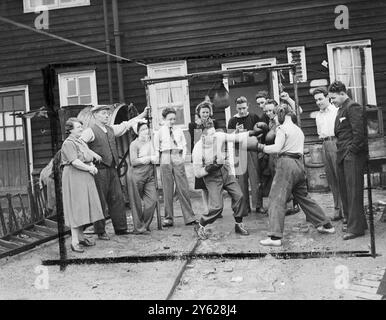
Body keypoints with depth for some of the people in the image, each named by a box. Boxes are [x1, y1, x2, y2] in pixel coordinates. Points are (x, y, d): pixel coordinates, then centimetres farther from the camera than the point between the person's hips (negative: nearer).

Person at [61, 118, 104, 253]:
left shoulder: (81, 142, 18)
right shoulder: (68, 143, -12)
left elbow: (89, 158, 23)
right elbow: (74, 162, -21)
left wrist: (92, 166, 5)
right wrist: (89, 168, -13)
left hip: (85, 178, 9)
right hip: (73, 177, -9)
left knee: (83, 207, 12)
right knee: (75, 208, -9)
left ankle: (81, 236, 22)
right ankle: (74, 241, -6)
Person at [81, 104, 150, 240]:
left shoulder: (111, 129, 16)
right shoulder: (90, 131, -6)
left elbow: (127, 124, 23)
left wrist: (143, 114, 23)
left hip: (112, 168, 7)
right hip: (99, 170, -7)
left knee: (117, 198, 8)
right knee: (100, 202, 0)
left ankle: (120, 228, 16)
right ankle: (100, 232, 9)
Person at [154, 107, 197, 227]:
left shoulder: (179, 131, 12)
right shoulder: (159, 132, 6)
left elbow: (184, 145, 16)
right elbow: (156, 149, 7)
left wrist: (183, 157, 3)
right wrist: (159, 159, -2)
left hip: (178, 160, 1)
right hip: (165, 160, -1)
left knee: (183, 189, -2)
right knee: (167, 190, 1)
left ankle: (189, 217, 1)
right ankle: (168, 218, 8)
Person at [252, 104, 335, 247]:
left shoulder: (282, 128, -3)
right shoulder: (298, 129, 21)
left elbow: (277, 148, -15)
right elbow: (299, 149, 18)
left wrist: (261, 146, -5)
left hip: (286, 163, -8)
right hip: (299, 164, 8)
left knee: (277, 199, -8)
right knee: (303, 196, 20)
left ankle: (275, 237, -16)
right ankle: (326, 225, 26)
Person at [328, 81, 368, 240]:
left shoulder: (353, 107, -10)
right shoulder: (341, 109, 20)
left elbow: (359, 131, -17)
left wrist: (352, 150, -15)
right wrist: (340, 151, 11)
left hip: (352, 155, -9)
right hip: (343, 155, 9)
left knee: (354, 191, -7)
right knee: (344, 190, 11)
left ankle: (356, 227, -3)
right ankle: (351, 221, 22)